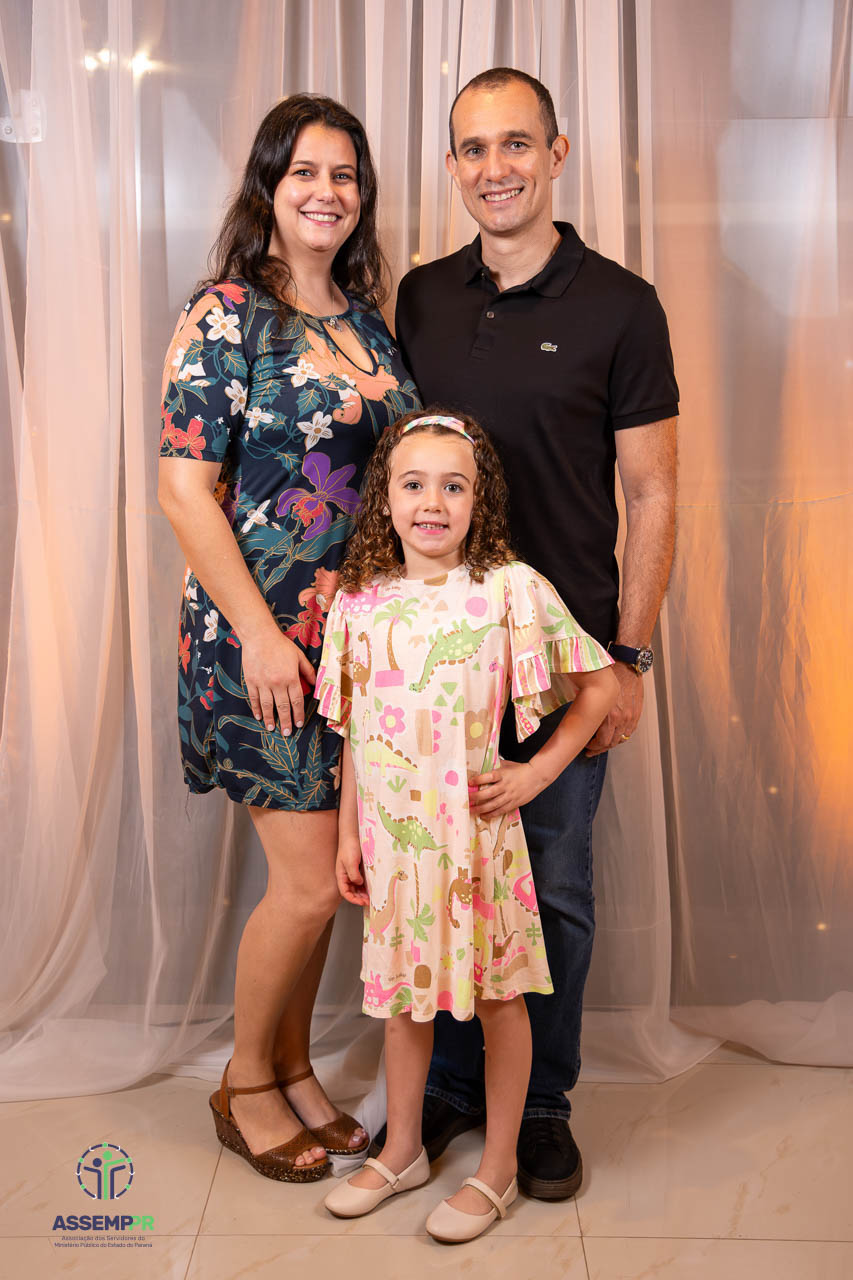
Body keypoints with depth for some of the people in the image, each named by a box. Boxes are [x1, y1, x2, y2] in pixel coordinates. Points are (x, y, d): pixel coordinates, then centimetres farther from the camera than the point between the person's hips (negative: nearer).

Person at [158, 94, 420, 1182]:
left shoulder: (367, 317, 12)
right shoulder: (225, 316, -9)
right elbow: (185, 489, -13)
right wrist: (259, 633, -17)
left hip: (359, 632, 7)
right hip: (263, 637, -6)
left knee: (325, 871, 13)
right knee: (310, 882, -2)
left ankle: (293, 1067, 34)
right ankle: (247, 1084, 24)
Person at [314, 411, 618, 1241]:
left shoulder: (511, 590, -10)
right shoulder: (360, 602, 1)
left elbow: (599, 685, -3)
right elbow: (355, 733, 7)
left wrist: (537, 772, -9)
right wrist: (349, 834, 7)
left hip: (476, 834, -3)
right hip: (393, 835, 4)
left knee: (495, 995, 10)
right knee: (400, 992, 18)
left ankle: (497, 1171, 29)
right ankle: (402, 1151, 38)